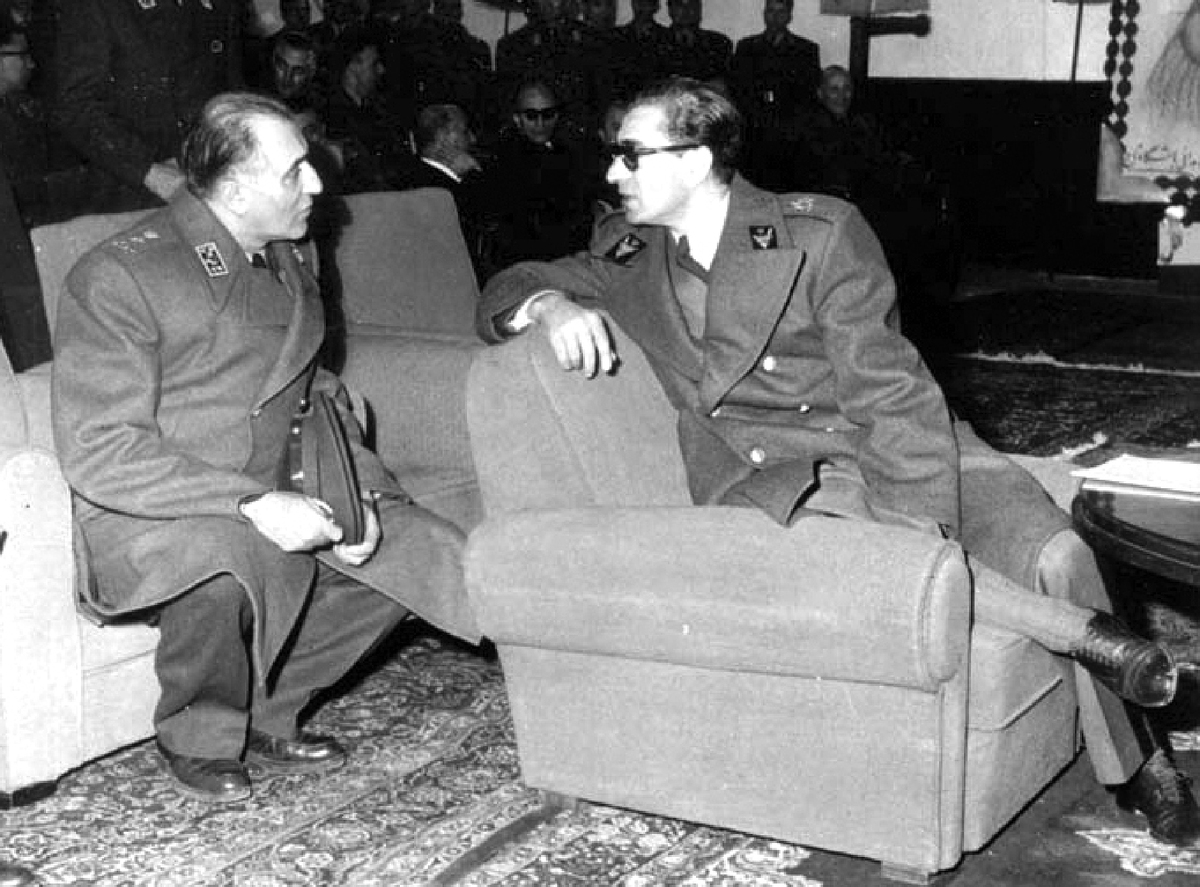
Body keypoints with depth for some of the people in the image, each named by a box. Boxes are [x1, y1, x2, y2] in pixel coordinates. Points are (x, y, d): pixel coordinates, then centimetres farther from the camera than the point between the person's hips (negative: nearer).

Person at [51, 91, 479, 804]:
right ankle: (199, 738, -7)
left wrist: (357, 493, -5)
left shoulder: (289, 263, 9)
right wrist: (253, 503, -30)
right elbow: (99, 453, -21)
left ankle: (266, 715, 8)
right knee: (231, 557, -38)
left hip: (271, 500, 8)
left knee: (414, 551, -8)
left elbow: (316, 396, 16)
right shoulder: (118, 277, -16)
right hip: (143, 517, -7)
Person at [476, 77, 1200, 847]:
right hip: (768, 479, 2)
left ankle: (1132, 755, 2)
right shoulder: (626, 256, 8)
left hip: (889, 449, -1)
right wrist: (548, 304, -7)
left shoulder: (821, 231, -5)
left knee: (1055, 553, -23)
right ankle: (1083, 633, -23)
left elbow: (891, 392, -11)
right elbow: (505, 290, 19)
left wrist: (918, 532, -23)